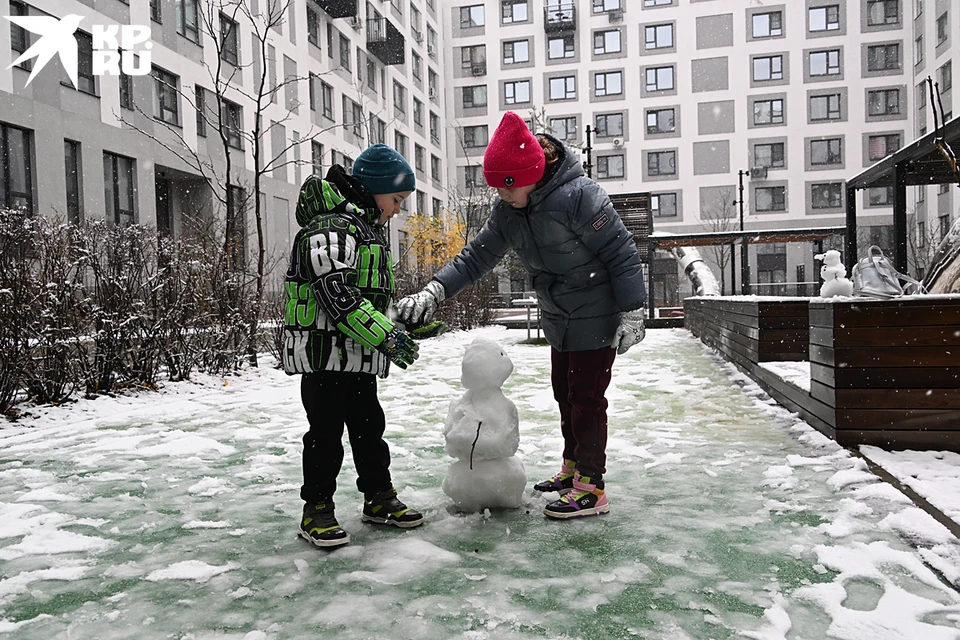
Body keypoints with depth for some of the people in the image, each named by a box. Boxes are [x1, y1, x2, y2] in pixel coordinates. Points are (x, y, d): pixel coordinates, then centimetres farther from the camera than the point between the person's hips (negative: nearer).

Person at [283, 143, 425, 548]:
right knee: (326, 430, -1)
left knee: (368, 424, 15)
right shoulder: (330, 228, -17)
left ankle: (379, 498, 27)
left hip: (360, 355, 10)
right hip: (325, 351, -10)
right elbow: (337, 296, -26)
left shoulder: (369, 229, 17)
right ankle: (317, 509, 12)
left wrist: (396, 332, 16)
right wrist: (386, 335, -23)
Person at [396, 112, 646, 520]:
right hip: (559, 319, 8)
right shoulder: (507, 211, -3)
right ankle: (572, 468, 34)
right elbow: (477, 256, -1)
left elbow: (621, 252, -22)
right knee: (565, 394, 17)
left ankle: (590, 489, 9)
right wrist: (434, 291, -15)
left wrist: (631, 313, -20)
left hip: (597, 319, -8)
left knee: (586, 397, -3)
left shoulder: (578, 196, -26)